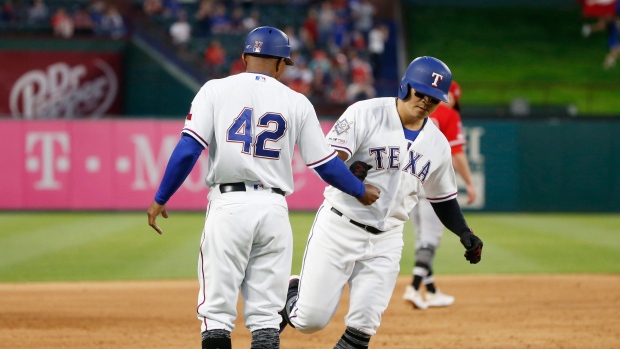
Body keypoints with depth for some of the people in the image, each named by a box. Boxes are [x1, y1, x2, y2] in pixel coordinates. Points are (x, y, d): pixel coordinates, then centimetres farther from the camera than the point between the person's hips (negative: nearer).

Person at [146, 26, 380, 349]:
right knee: (265, 315, 6)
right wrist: (361, 192, 27)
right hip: (274, 210, 2)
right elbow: (326, 164, 11)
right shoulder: (297, 103, 9)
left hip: (228, 205, -2)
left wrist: (160, 199, 2)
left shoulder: (216, 90, 4)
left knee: (216, 310, 1)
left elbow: (188, 150, -5)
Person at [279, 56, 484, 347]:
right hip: (339, 227, -4)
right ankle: (292, 296, 30)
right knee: (311, 318, -5)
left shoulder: (437, 144, 7)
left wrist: (465, 233, 3)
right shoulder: (366, 114, -10)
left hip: (385, 240, 4)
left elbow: (443, 198, 19)